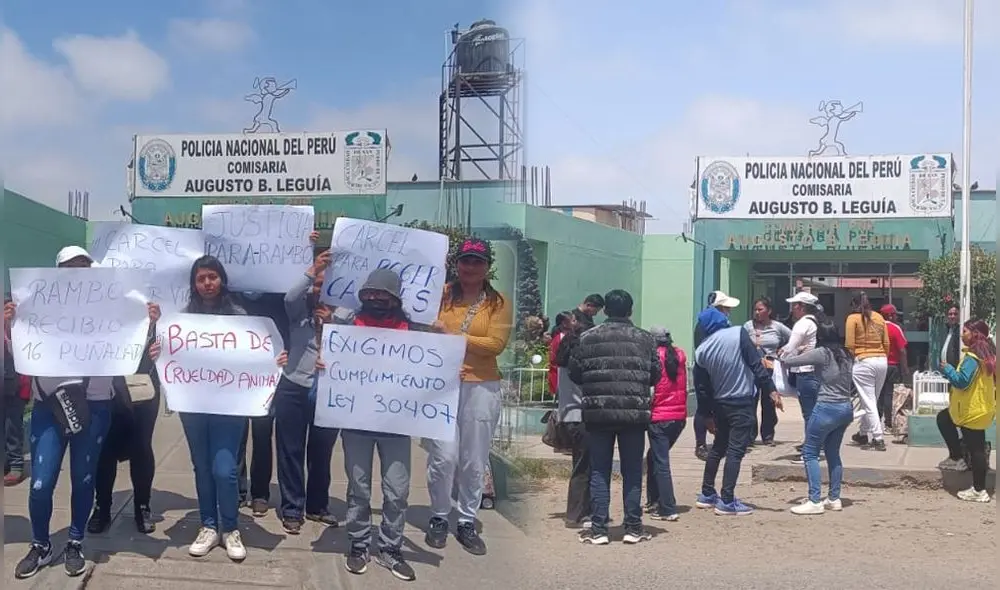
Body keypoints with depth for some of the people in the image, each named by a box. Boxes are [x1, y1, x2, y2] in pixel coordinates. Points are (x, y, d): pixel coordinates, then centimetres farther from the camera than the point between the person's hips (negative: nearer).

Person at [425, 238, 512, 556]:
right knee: (443, 456, -7)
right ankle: (438, 518, 12)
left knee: (474, 461, 5)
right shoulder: (440, 294, 3)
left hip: (481, 388, 1)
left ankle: (467, 523, 18)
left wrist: (453, 336, -14)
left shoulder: (498, 303, 3)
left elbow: (496, 344, -9)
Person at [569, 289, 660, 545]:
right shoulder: (645, 339, 2)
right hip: (635, 413, 0)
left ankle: (598, 528, 5)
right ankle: (633, 527, 11)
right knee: (632, 472, 9)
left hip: (597, 413, 0)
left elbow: (574, 373, 2)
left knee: (599, 472, 6)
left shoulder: (588, 337, 0)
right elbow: (655, 375, 5)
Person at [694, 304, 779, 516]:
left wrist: (707, 415, 14)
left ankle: (707, 494, 26)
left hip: (719, 404, 5)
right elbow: (756, 365, -14)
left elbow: (701, 387, 5)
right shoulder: (738, 334, -10)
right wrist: (771, 390, -10)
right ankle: (727, 501, -5)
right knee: (736, 451, -3)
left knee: (718, 447, 19)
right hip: (743, 403, -5)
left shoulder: (701, 351, 2)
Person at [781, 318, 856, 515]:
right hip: (846, 408, 8)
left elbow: (787, 361, -11)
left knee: (810, 453, 0)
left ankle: (814, 501, -4)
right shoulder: (846, 354, 8)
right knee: (833, 452, 17)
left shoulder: (821, 353, -12)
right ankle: (834, 499, 21)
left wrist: (797, 350, 6)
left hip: (827, 408, -7)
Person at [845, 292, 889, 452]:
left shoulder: (853, 318, -2)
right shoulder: (879, 317, 11)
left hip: (863, 362, -6)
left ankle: (878, 439, -6)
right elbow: (886, 343, 10)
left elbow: (849, 345, -6)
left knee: (868, 403, -2)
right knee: (872, 400, 17)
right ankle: (863, 433, 30)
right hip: (882, 361, 6)